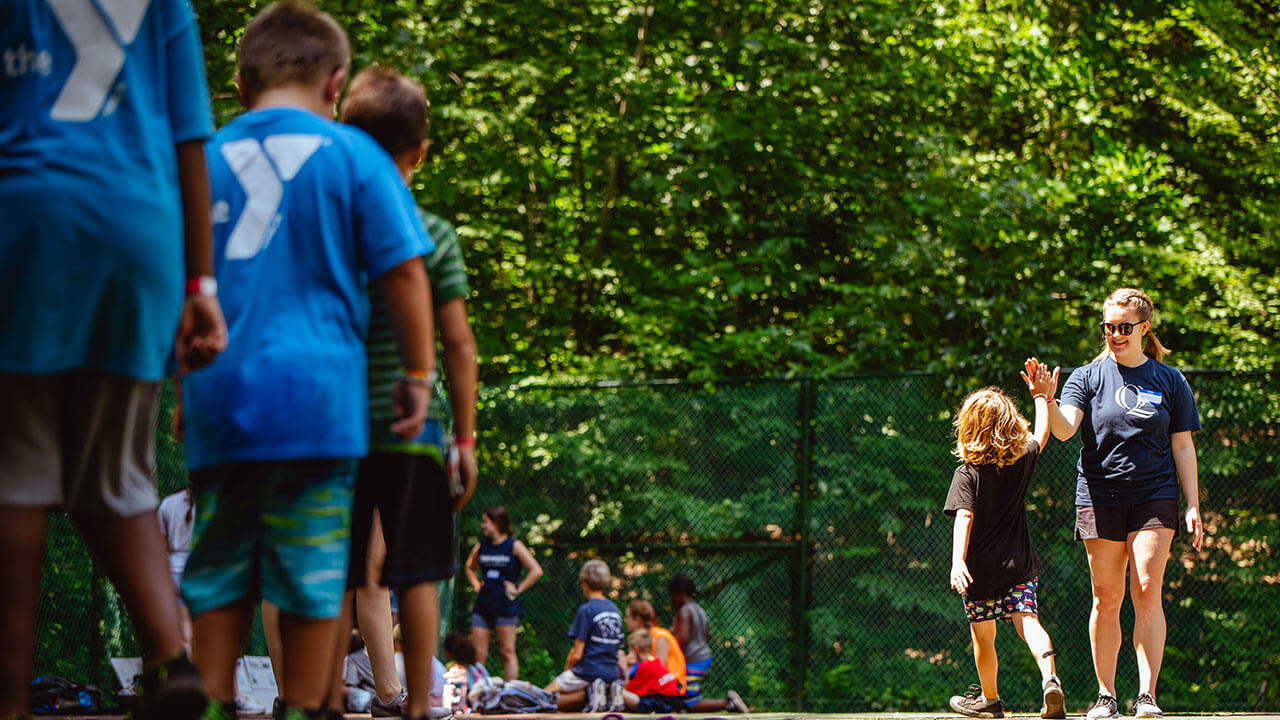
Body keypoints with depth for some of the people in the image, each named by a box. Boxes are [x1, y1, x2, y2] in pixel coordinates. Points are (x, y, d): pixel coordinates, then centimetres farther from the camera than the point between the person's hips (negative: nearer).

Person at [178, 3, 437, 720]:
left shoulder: (205, 157, 12)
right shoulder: (352, 154, 1)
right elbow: (403, 270, -2)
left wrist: (183, 384, 28)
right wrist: (418, 374, 6)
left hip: (217, 392, 3)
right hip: (316, 391, -3)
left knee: (219, 568, 10)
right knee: (312, 570, 3)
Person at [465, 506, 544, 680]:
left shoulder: (514, 546, -4)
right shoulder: (481, 547, 12)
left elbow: (536, 571, -9)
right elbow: (470, 568, 31)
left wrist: (518, 589, -10)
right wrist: (475, 584, 15)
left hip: (505, 606, -5)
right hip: (483, 604, 5)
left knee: (507, 652, -3)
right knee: (478, 653, 3)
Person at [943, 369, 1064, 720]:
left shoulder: (967, 474, -11)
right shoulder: (1022, 463, 1)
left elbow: (964, 516, -23)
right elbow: (1042, 433, 21)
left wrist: (958, 561, -31)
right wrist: (1041, 394, 30)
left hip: (981, 571, -3)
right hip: (1020, 566, 3)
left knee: (983, 637, 12)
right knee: (1028, 621, -6)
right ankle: (1049, 677, -32)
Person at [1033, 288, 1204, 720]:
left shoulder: (1169, 381, 8)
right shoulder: (1088, 377, 5)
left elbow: (1182, 446, 9)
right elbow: (1065, 429, -9)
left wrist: (1193, 506, 3)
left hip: (1154, 497, 0)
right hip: (1100, 495, 0)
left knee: (1147, 593, -12)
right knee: (1106, 598, 2)